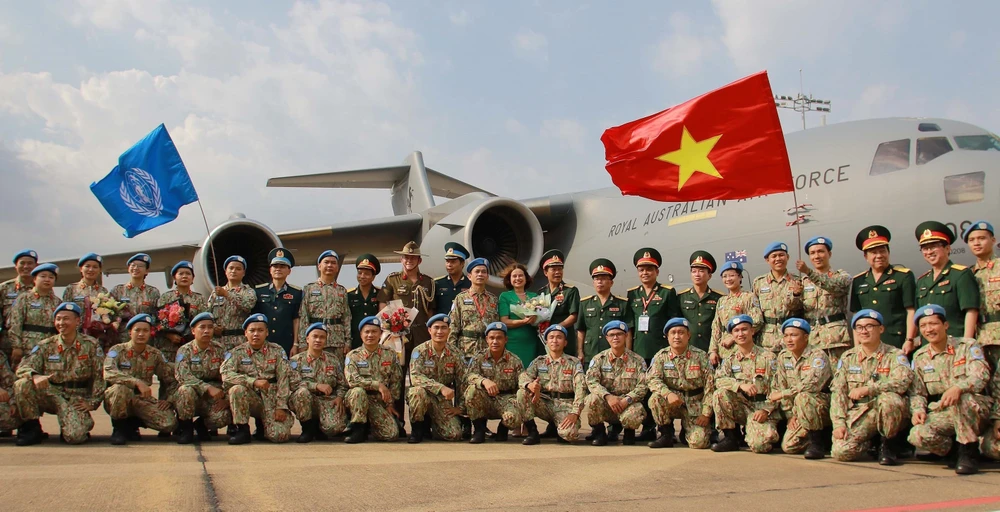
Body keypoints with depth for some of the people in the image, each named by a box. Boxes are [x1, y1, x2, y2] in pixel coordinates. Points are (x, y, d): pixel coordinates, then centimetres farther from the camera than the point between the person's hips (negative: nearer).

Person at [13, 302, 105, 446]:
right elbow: (23, 367, -4)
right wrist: (35, 376, -28)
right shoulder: (45, 346, 7)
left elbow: (100, 377, 1)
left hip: (77, 400, -3)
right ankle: (32, 428, -8)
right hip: (50, 395, 3)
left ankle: (84, 423, 12)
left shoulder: (91, 346, 1)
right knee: (22, 384, -25)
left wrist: (91, 402, -7)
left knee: (75, 436, -28)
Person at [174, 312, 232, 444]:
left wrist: (225, 398, -17)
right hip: (192, 396, -2)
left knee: (225, 416, -27)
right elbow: (183, 376, -19)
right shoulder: (185, 350, -3)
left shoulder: (219, 349, 4)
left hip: (213, 398, 2)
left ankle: (201, 424, 10)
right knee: (186, 390, -35)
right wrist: (208, 388, -30)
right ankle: (186, 428, -9)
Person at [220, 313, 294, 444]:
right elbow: (226, 374, -15)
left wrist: (281, 407, -12)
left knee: (279, 435, -21)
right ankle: (241, 429, -13)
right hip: (251, 398, 0)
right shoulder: (237, 352, 2)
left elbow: (284, 379, -2)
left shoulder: (277, 351, 4)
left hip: (272, 400, 0)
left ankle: (263, 424, 14)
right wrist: (254, 382, -26)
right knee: (237, 389, -32)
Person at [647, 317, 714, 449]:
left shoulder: (700, 356, -3)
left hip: (695, 405, -1)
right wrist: (668, 394, -32)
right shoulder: (661, 356, 0)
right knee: (655, 398, -32)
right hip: (672, 403, 1)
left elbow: (710, 385, -4)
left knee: (699, 442, -19)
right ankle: (666, 435, -9)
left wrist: (706, 414, -11)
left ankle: (687, 429, 19)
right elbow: (653, 379, -12)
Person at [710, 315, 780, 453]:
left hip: (762, 407, -4)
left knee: (759, 445, -28)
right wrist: (741, 385, -27)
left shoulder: (768, 357, -1)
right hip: (741, 407, 4)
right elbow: (719, 380, -10)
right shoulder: (729, 360, 9)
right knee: (720, 394, -25)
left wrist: (766, 410, -18)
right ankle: (731, 438, -12)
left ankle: (767, 434, 10)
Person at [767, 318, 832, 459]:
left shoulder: (817, 355, -16)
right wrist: (790, 414, -4)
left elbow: (811, 385, -31)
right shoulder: (783, 356, 5)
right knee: (788, 446, -9)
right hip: (800, 412, 6)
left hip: (824, 407, -6)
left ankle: (817, 442, -18)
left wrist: (782, 394, -24)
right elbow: (779, 387, 5)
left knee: (803, 397, -36)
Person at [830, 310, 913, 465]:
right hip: (858, 414, 3)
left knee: (888, 398, -37)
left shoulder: (895, 355, 0)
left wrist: (867, 389, -27)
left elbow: (903, 381, -21)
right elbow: (837, 392, 3)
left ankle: (887, 444, -10)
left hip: (888, 413, -2)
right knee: (840, 451, -21)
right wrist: (839, 423, -10)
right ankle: (870, 443, 14)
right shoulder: (847, 357, 10)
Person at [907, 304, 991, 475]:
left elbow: (980, 376, -19)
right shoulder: (919, 357, 9)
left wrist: (958, 388, -39)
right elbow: (916, 392, 9)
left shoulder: (968, 346, -3)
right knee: (918, 435, -27)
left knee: (962, 399, -38)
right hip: (941, 414, 3)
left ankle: (969, 452, -18)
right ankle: (957, 448, 4)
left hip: (975, 409, -3)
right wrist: (918, 409, -14)